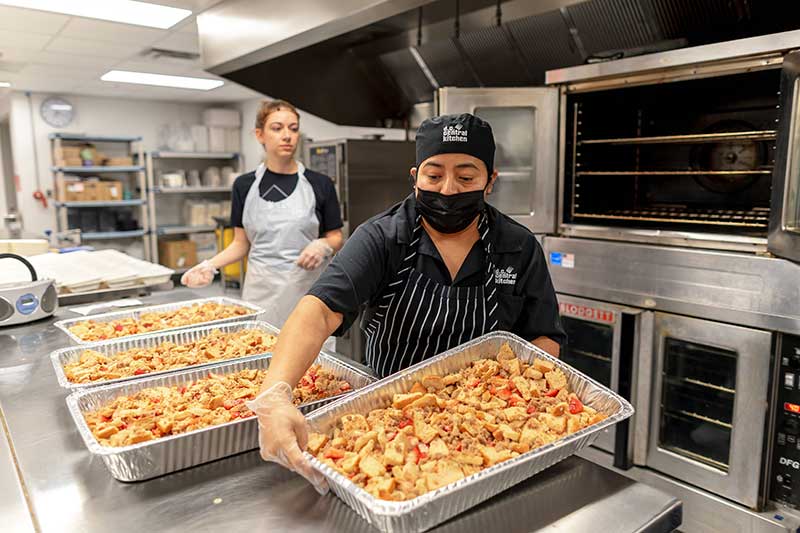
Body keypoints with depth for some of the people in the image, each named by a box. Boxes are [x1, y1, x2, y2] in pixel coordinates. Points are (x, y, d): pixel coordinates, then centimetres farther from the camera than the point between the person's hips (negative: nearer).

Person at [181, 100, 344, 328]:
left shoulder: (319, 184, 0)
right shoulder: (244, 185, 5)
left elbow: (336, 239, 5)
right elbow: (241, 243, 9)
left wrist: (323, 246, -16)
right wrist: (211, 264, -7)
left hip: (306, 288, -1)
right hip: (260, 290, 1)